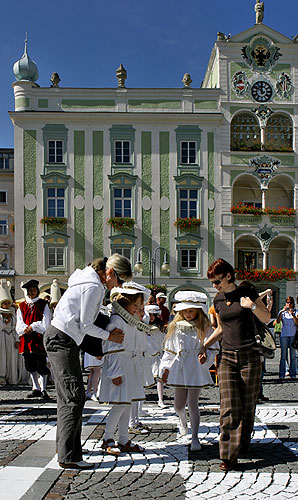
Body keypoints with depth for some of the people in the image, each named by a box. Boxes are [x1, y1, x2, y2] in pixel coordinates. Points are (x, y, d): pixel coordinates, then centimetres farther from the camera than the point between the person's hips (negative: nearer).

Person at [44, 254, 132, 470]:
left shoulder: (89, 281, 15)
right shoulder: (93, 287, -16)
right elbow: (85, 325, -14)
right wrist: (109, 336, -2)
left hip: (59, 339, 11)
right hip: (62, 341, -11)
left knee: (67, 396, 17)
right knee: (74, 397, -11)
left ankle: (64, 445, 27)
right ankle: (69, 456, -9)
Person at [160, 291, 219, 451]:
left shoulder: (204, 327, -1)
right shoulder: (175, 327, 6)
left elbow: (212, 349, 1)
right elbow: (169, 351, 12)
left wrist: (206, 357, -19)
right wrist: (165, 368, 8)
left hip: (197, 370, -3)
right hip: (179, 369, 3)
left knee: (192, 404, -4)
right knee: (178, 405, 8)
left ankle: (195, 437, 9)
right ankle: (183, 420, 44)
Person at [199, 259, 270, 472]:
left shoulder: (248, 292, -2)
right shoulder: (218, 300, 11)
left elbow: (267, 319, 0)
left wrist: (252, 306, -16)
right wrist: (205, 346, 14)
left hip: (250, 356, -3)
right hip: (228, 357, 3)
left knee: (248, 406, 5)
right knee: (229, 408, -7)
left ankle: (242, 445, 25)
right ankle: (229, 455, -5)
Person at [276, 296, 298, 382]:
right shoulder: (282, 312, 9)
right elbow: (277, 321, -7)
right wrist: (281, 312, -19)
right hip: (284, 335, 0)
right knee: (283, 356, -4)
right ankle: (281, 375, -3)